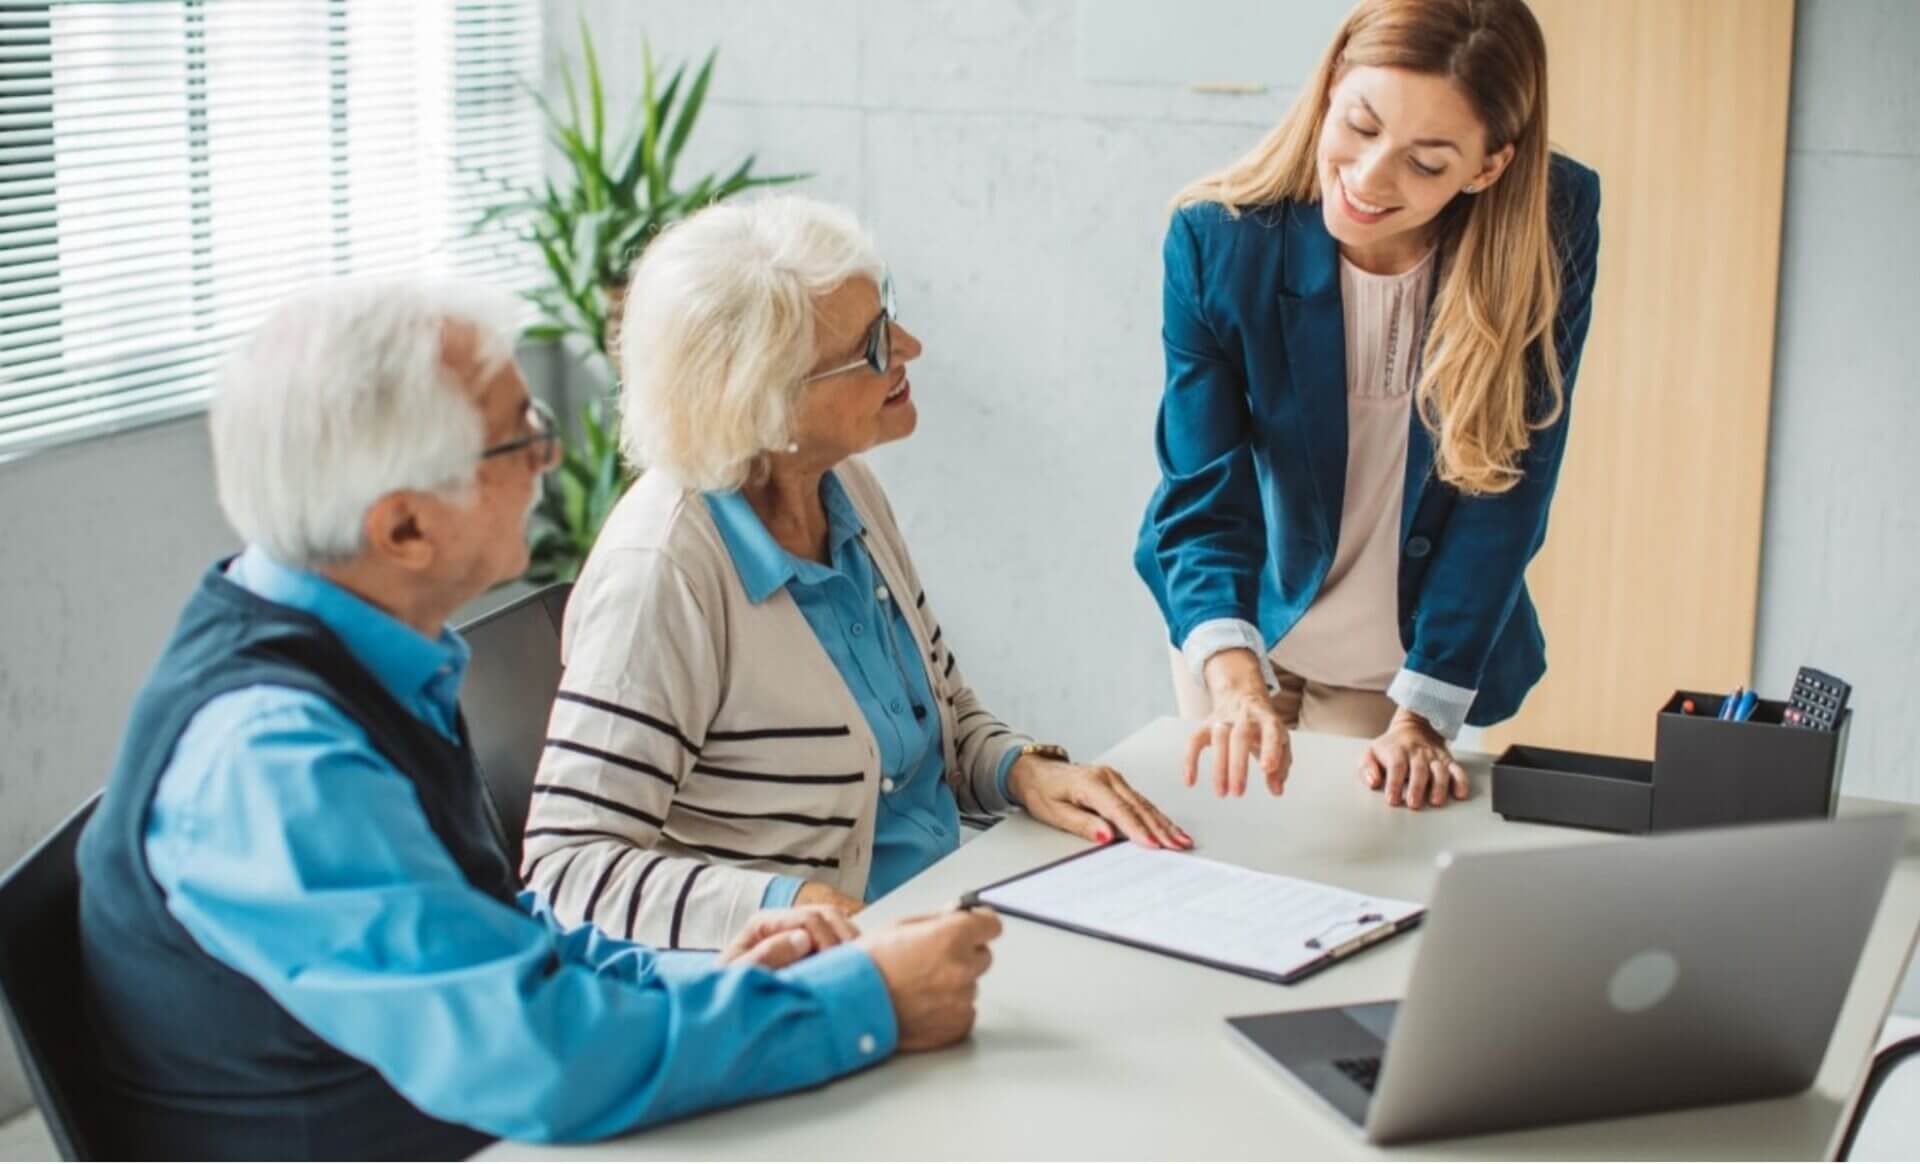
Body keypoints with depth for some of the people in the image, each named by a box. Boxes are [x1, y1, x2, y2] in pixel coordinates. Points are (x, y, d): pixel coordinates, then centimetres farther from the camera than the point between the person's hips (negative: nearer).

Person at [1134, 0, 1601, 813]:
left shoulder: (1550, 228, -22)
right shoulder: (1219, 237, -23)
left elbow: (1506, 490, -18)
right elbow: (1203, 495, -25)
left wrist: (1424, 709, -22)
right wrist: (1232, 672, -43)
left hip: (1409, 658, 0)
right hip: (1247, 633, 0)